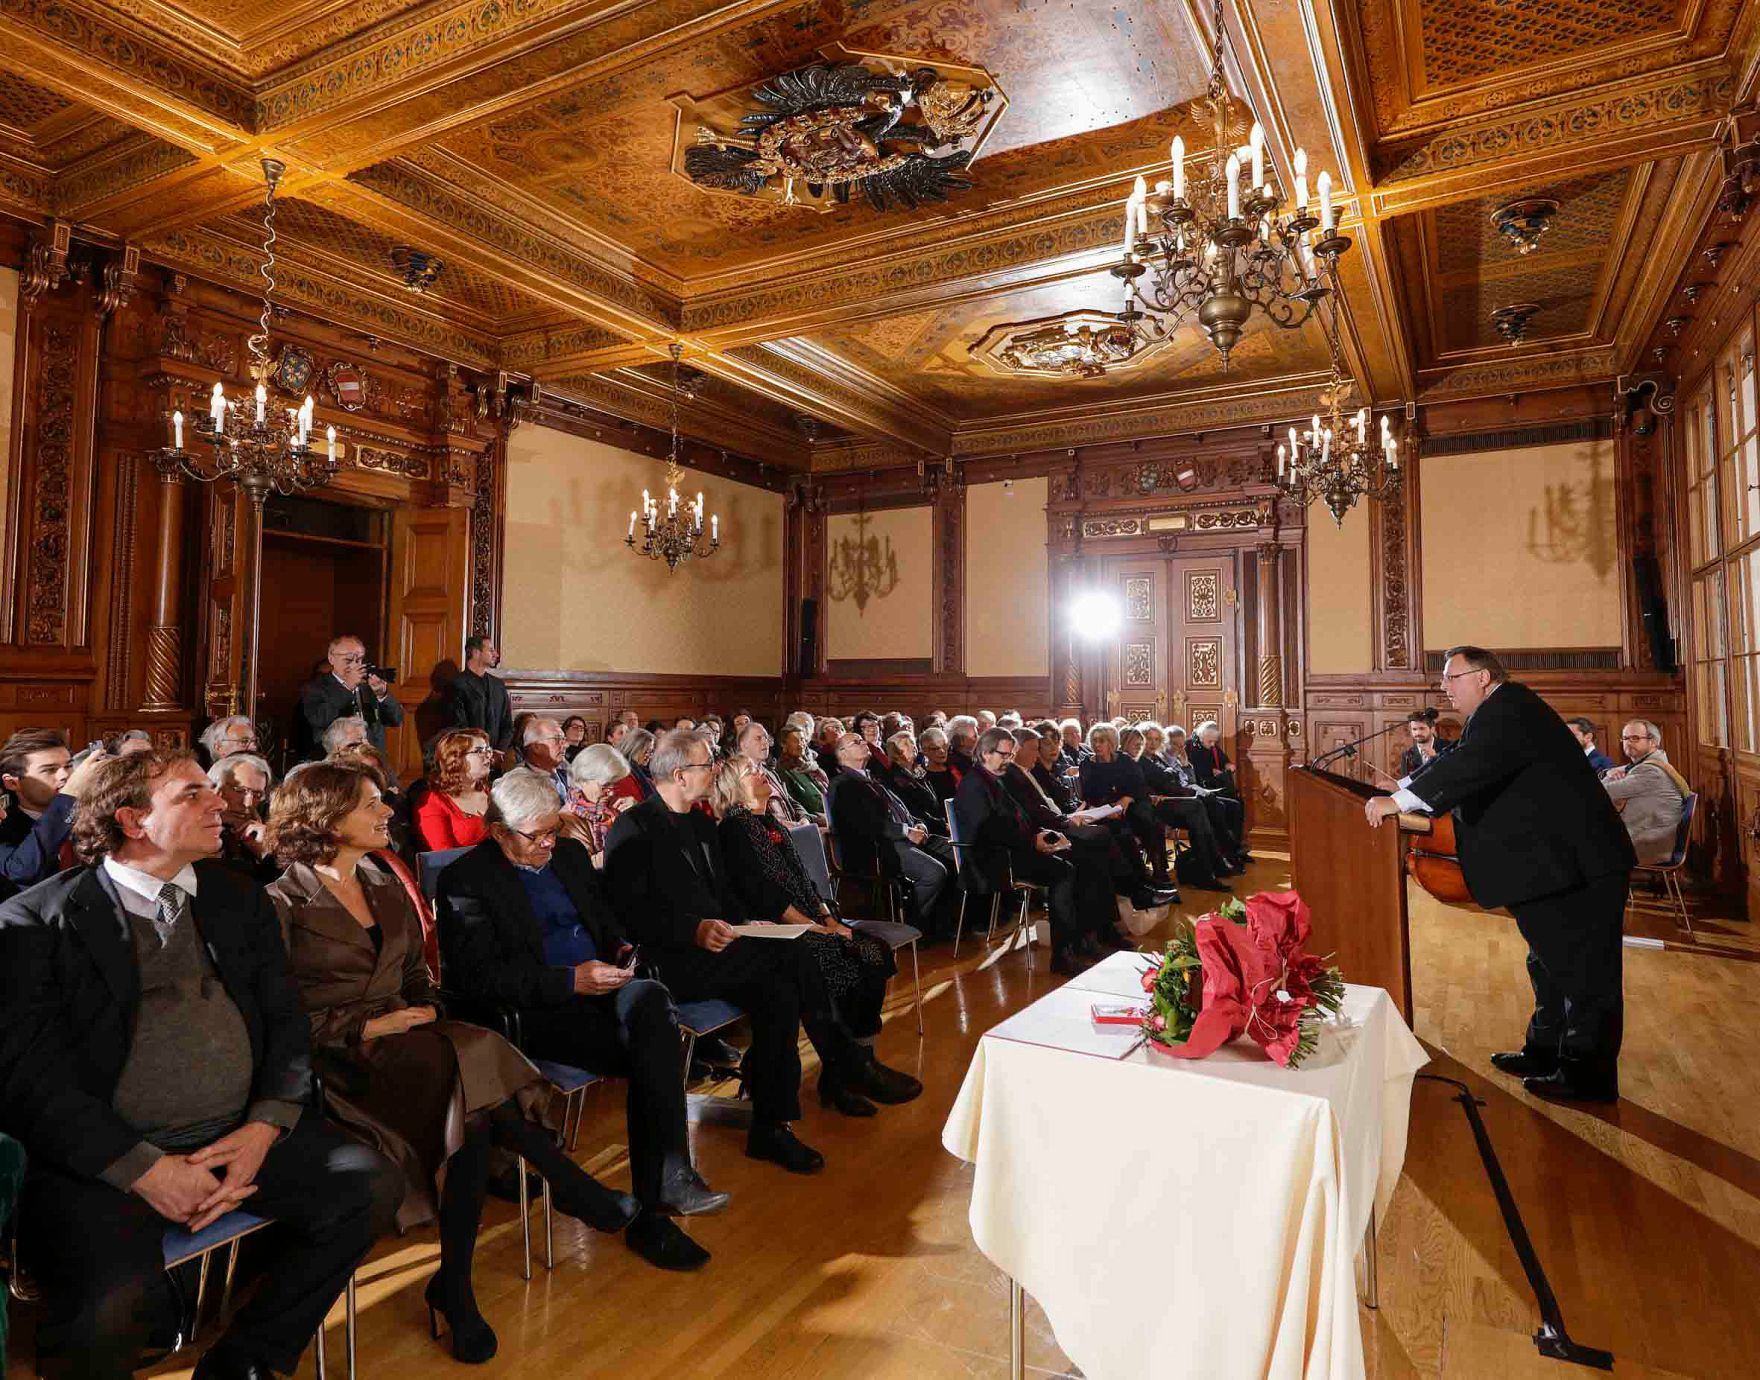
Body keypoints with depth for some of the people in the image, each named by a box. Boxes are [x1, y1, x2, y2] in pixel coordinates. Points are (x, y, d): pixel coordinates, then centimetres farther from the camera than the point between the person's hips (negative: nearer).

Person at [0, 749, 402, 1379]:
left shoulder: (240, 899, 12)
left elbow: (287, 1021, 9)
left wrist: (263, 1127, -8)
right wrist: (141, 1168, -16)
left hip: (239, 1136, 5)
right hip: (103, 1157, -4)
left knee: (373, 1184, -14)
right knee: (108, 1308, -31)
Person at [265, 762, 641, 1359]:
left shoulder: (388, 890, 17)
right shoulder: (285, 902, -3)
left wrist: (424, 1011, -1)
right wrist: (368, 1028, -15)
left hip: (402, 1040, 6)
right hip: (335, 1062, -6)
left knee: (471, 1112, -27)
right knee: (471, 1067, -32)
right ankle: (572, 1187, -18)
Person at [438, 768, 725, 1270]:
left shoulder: (570, 854, 17)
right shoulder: (466, 880, -3)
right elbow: (478, 977, -12)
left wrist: (620, 948, 3)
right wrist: (570, 981, -20)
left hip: (606, 991, 6)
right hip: (539, 1013, -5)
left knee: (649, 998, -30)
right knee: (656, 1047, -28)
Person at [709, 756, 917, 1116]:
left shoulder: (771, 824, 21)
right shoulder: (734, 828, -6)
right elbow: (761, 892, -14)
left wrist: (830, 918, 1)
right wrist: (813, 925, -15)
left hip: (811, 922, 8)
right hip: (775, 931, -8)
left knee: (876, 954, -12)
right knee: (849, 966, -23)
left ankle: (859, 1062, -6)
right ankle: (842, 1076, -8)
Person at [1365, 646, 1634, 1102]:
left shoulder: (1509, 707, -18)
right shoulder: (1499, 714, 15)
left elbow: (1471, 765, -32)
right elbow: (1460, 764, 16)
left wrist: (1399, 801, -32)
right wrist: (1399, 791, 8)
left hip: (1580, 864, -11)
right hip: (1559, 863, 11)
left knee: (1583, 967, 0)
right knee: (1551, 961, 20)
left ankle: (1588, 1074, 10)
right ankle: (1545, 1051, 33)